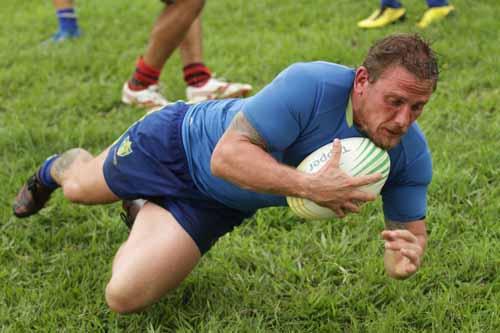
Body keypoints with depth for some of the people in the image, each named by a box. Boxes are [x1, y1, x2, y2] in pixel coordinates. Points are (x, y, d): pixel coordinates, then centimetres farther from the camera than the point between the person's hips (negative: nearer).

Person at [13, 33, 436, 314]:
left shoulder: (411, 154, -25)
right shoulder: (311, 85, -42)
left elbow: (410, 229, -14)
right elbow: (226, 155, -43)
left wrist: (407, 256, -38)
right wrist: (309, 186, -54)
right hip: (178, 142, -3)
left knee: (125, 297, -6)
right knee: (80, 186, 27)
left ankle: (146, 214, 27)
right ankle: (52, 171, 67)